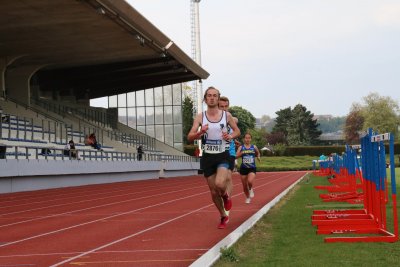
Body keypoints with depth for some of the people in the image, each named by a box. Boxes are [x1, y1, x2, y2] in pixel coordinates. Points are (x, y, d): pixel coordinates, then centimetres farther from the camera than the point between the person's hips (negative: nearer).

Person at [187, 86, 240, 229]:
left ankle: (225, 196, 9)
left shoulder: (226, 115, -2)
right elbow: (190, 137, -6)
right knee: (213, 192, 7)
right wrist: (200, 132, -27)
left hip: (223, 156, -2)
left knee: (219, 184, -28)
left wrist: (230, 136, -11)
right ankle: (224, 217, 30)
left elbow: (237, 131, 11)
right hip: (208, 157, 2)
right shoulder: (200, 117, -2)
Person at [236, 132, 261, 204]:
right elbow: (236, 156, -8)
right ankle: (248, 198, 31)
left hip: (252, 168, -1)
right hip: (243, 168, 1)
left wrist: (258, 157, 2)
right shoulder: (241, 147, 1)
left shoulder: (254, 147, 4)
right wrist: (241, 153, -24)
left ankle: (251, 190, 8)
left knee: (250, 181, -27)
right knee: (244, 185, 6)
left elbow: (258, 153, 22)